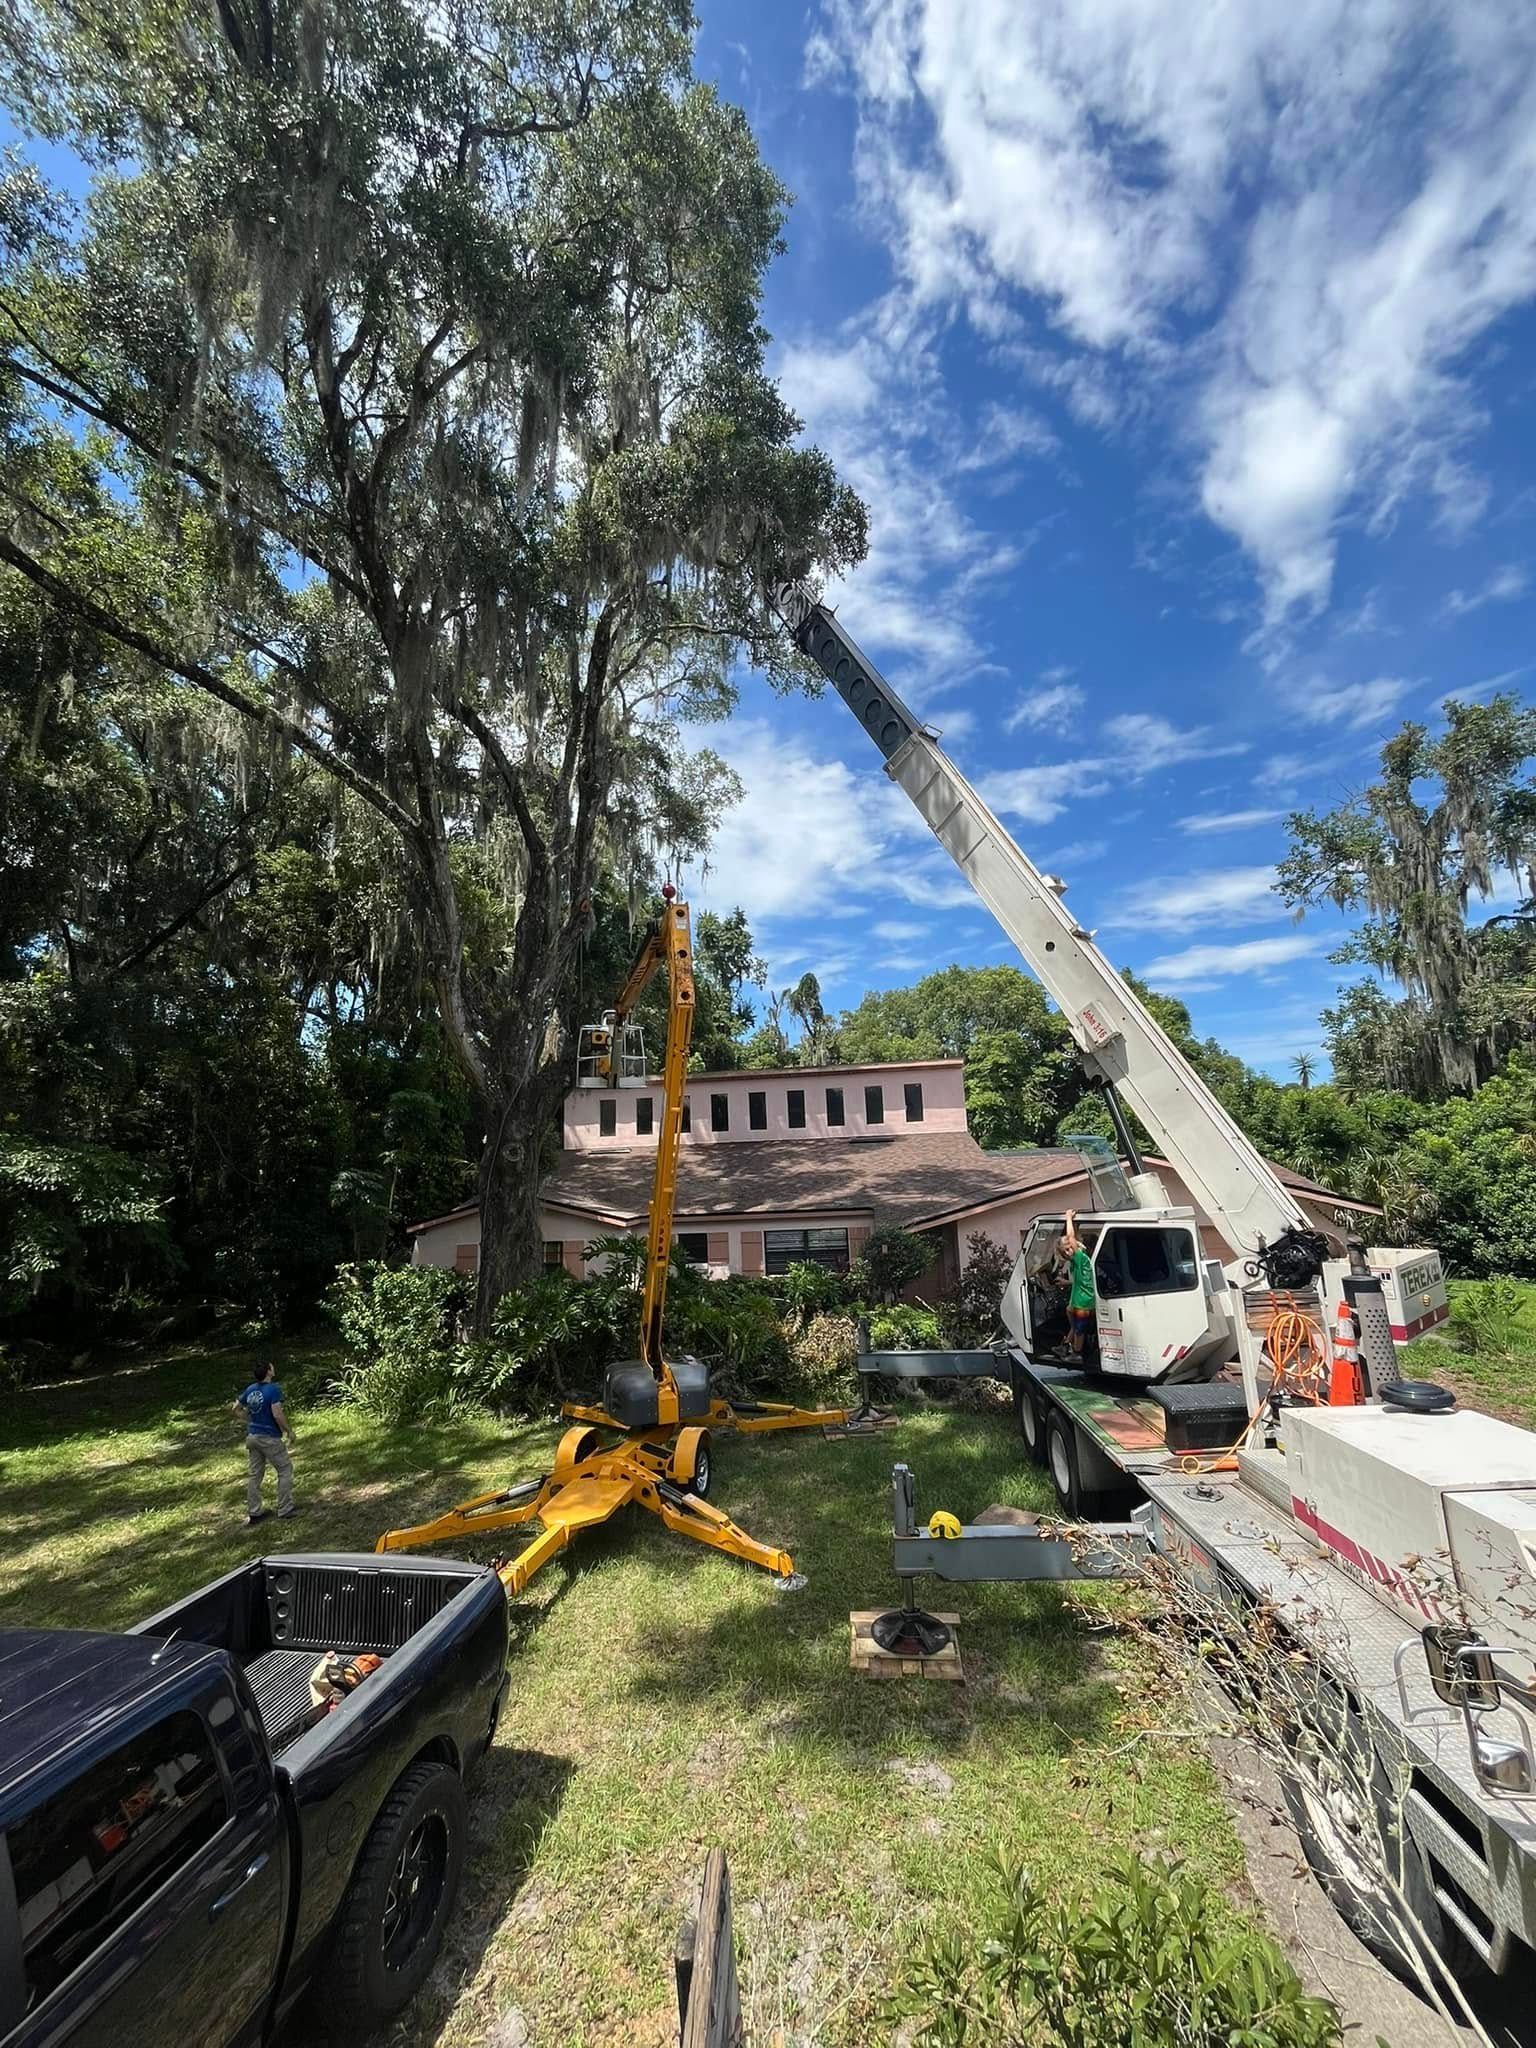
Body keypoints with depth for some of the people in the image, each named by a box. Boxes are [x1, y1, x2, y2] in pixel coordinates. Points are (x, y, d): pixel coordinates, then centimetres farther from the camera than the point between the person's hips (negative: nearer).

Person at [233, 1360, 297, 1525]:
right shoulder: (274, 1389, -19)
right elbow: (277, 1414, -24)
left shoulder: (250, 1389, 3)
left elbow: (237, 1409, 14)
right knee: (285, 1470, 6)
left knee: (255, 1474, 16)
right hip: (269, 1438, -7)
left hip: (252, 1437, 7)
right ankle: (285, 1511, 10)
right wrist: (289, 1431, -12)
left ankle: (253, 1513, 23)